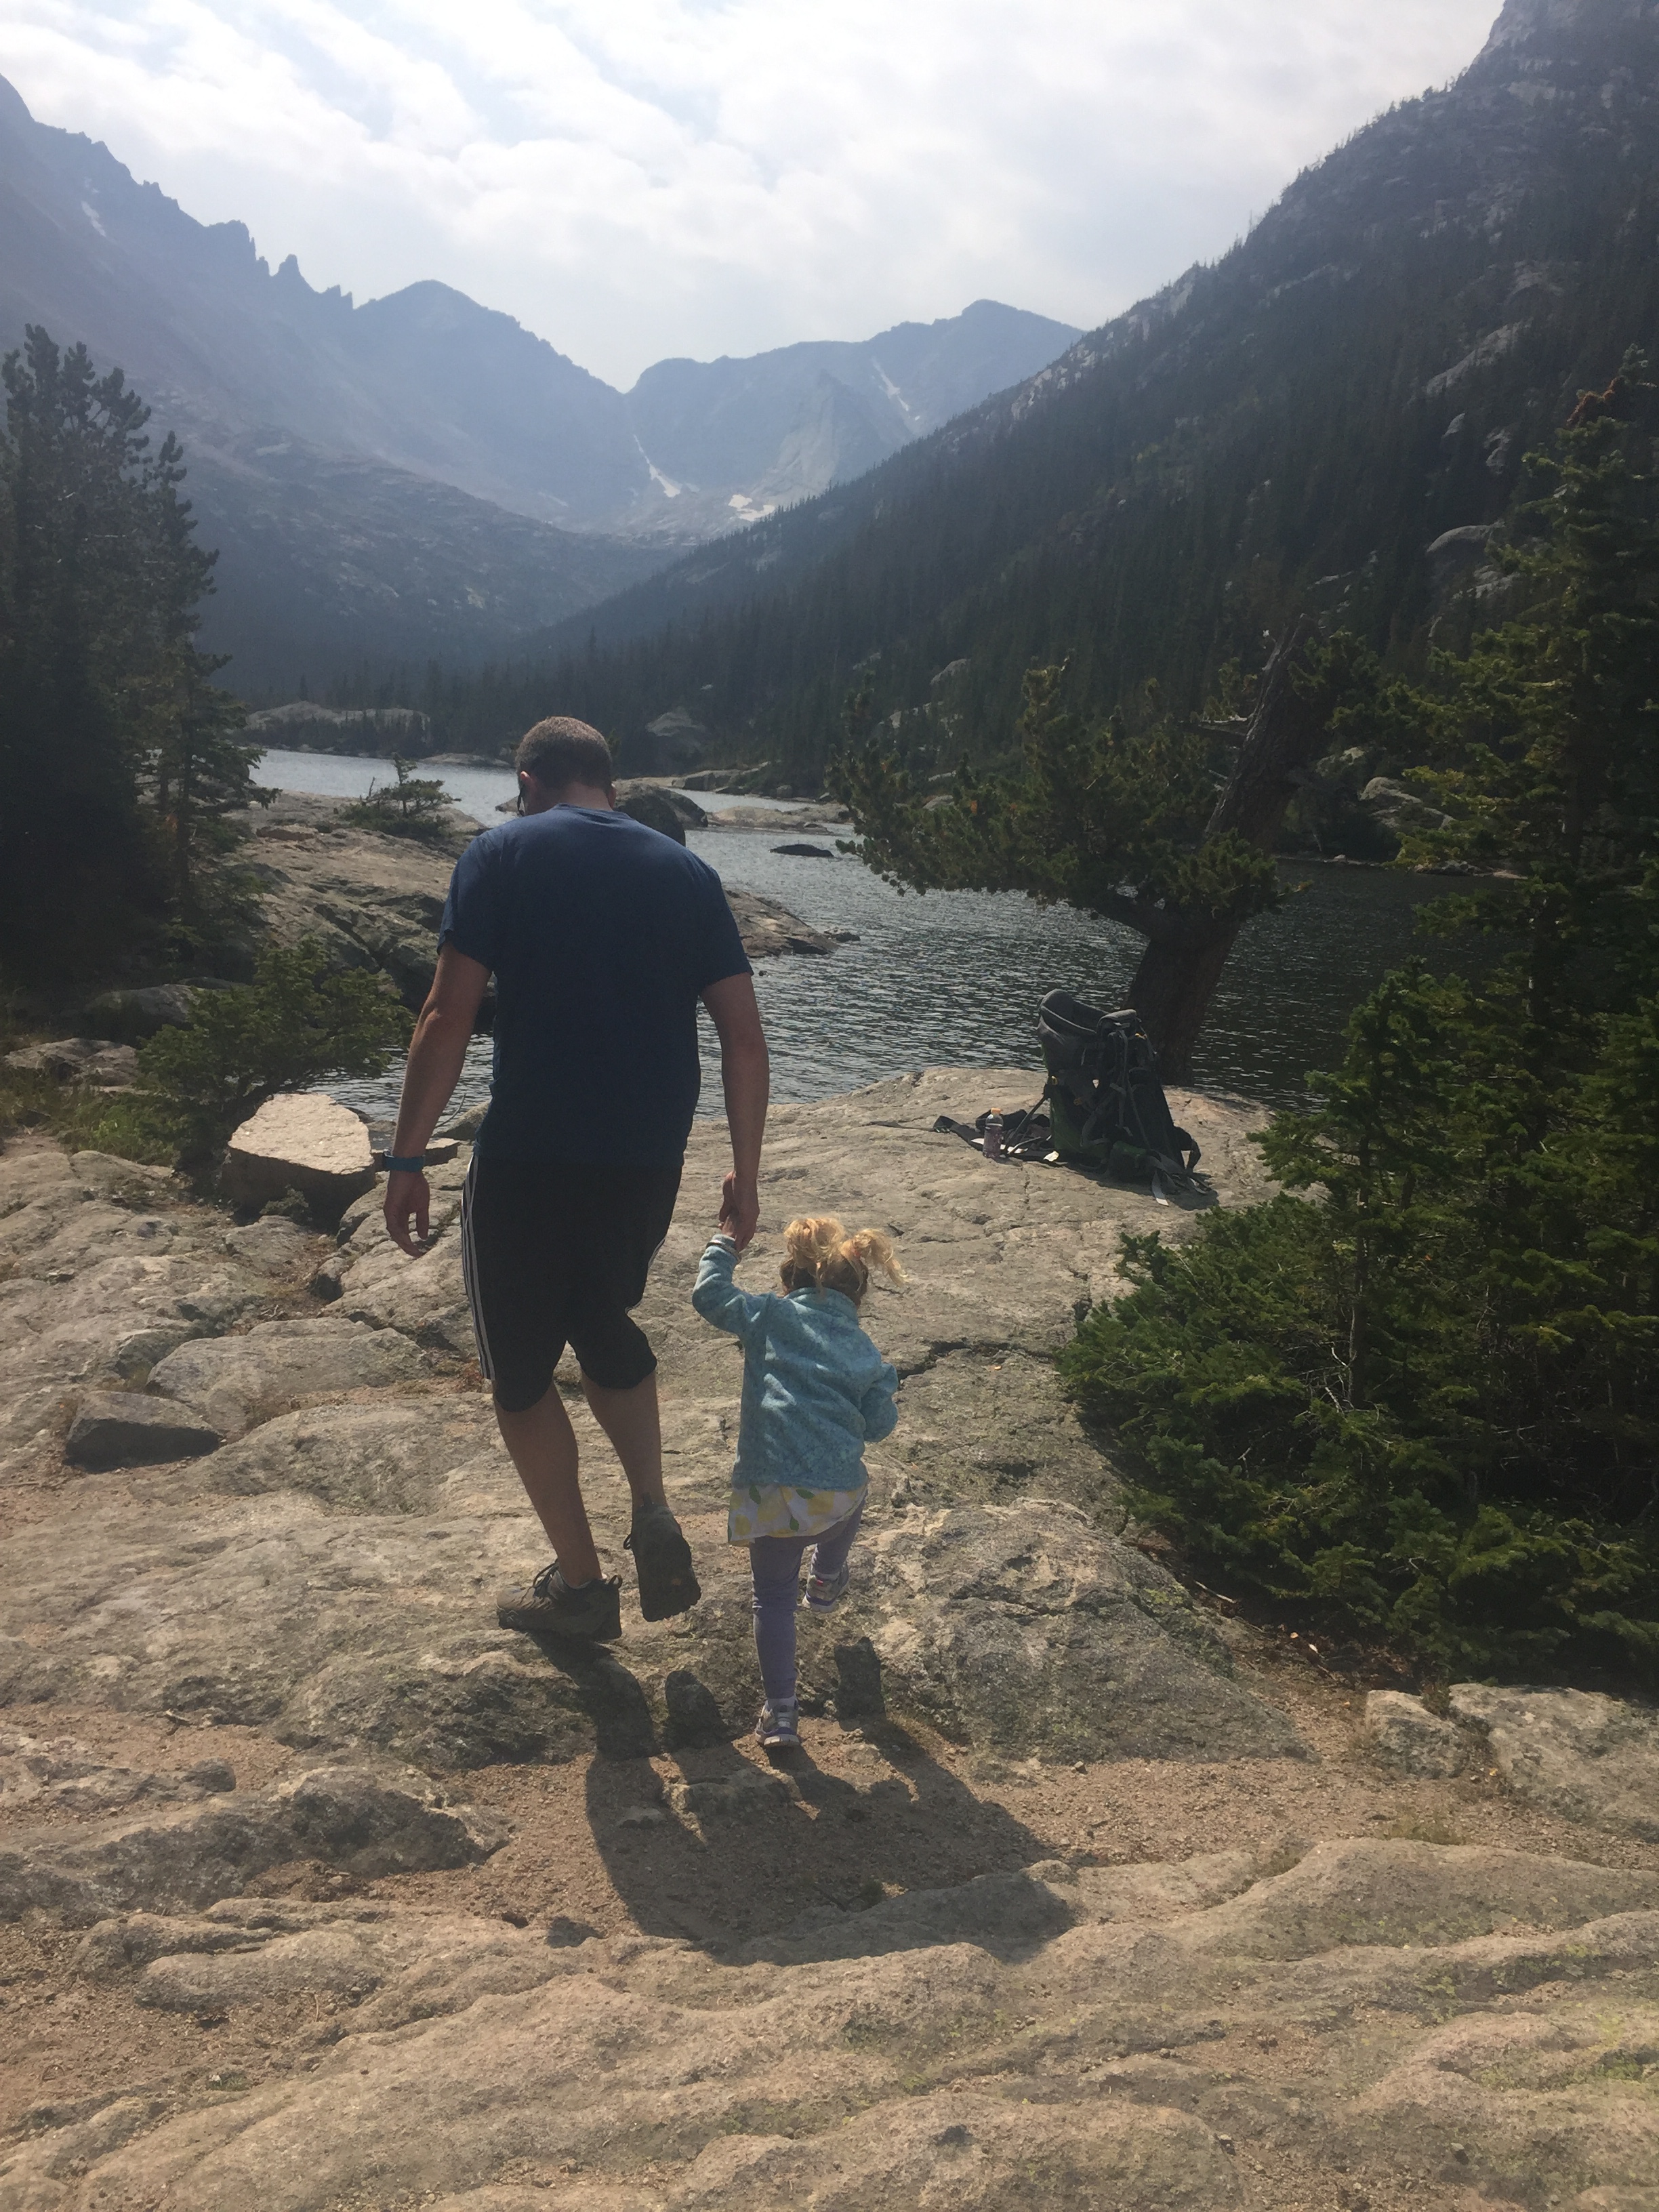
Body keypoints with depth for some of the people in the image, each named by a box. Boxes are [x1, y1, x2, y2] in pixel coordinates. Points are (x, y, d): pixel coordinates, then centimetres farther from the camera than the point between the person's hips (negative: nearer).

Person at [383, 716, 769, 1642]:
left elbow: (449, 1019, -11)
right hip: (649, 1161, 4)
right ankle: (656, 1520, 16)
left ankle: (581, 1585, 20)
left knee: (522, 1366, 14)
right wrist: (746, 1172, 12)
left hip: (530, 1158, -4)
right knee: (604, 1323, 29)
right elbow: (746, 1038, 4)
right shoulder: (687, 871, 8)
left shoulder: (503, 855, -2)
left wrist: (408, 1159, -6)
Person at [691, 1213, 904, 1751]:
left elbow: (709, 1294, 14)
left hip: (769, 1492, -1)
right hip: (837, 1491, 1)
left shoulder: (771, 1316, 8)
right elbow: (879, 1425, 11)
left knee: (773, 1598, 11)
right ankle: (826, 1580, 58)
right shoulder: (865, 1352, 13)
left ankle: (780, 1710, 5)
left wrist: (725, 1244, 29)